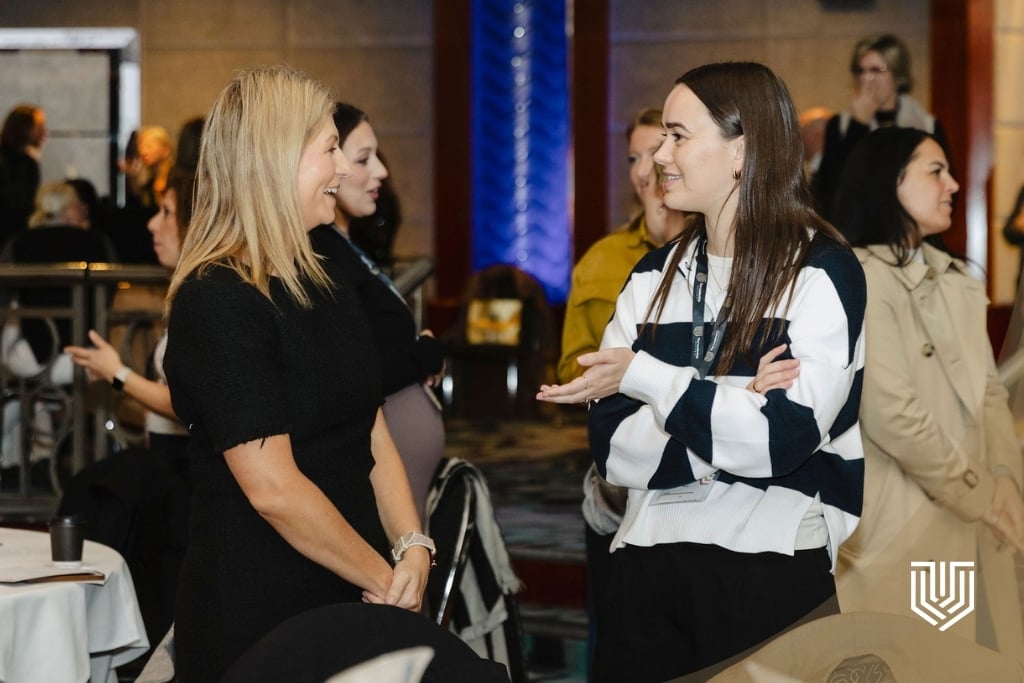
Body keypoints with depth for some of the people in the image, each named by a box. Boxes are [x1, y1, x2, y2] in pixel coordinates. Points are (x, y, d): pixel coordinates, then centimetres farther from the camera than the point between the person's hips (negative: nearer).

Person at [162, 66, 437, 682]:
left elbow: (374, 440, 10)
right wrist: (385, 579, -12)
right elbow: (273, 488, -20)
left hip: (351, 601, 8)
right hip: (259, 614, -8)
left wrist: (413, 548, -6)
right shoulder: (217, 300, -16)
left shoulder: (325, 283, 12)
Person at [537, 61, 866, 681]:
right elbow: (614, 450, 0)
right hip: (647, 560, 4)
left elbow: (784, 437, -17)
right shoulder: (653, 279, 10)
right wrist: (736, 410, -14)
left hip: (773, 567, -4)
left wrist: (643, 376, -13)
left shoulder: (822, 272, -5)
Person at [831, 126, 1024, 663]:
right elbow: (892, 415, -20)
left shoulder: (955, 278, 14)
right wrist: (978, 494, -12)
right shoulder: (860, 279, -13)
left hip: (972, 520, 8)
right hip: (903, 524, -8)